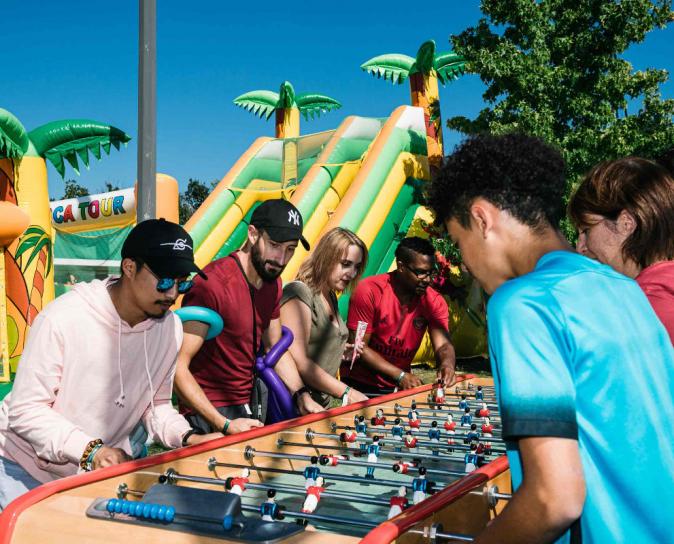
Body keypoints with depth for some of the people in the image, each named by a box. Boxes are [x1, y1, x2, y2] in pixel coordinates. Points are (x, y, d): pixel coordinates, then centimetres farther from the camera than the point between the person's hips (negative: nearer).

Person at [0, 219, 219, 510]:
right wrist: (89, 449, -36)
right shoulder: (63, 319, -27)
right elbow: (26, 409, -25)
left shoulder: (171, 328, -10)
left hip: (103, 467, 4)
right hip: (27, 466, -4)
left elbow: (156, 404, -1)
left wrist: (187, 438, -19)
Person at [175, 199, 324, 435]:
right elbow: (177, 367, -26)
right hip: (210, 417, -7)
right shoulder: (212, 284, -24)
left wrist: (303, 396, 1)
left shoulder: (272, 283, 3)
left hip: (249, 405, 7)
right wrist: (225, 424, -30)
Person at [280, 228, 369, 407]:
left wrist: (342, 351, 5)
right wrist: (346, 392, -20)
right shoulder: (299, 293, -13)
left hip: (322, 403, 8)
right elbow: (297, 361, -21)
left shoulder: (331, 297, 13)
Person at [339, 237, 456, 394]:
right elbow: (358, 346, -16)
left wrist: (447, 363, -34)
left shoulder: (434, 301, -4)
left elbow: (443, 344, -10)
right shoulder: (369, 291, -16)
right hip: (360, 385, -5)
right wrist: (400, 375, -22)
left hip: (401, 386, 5)